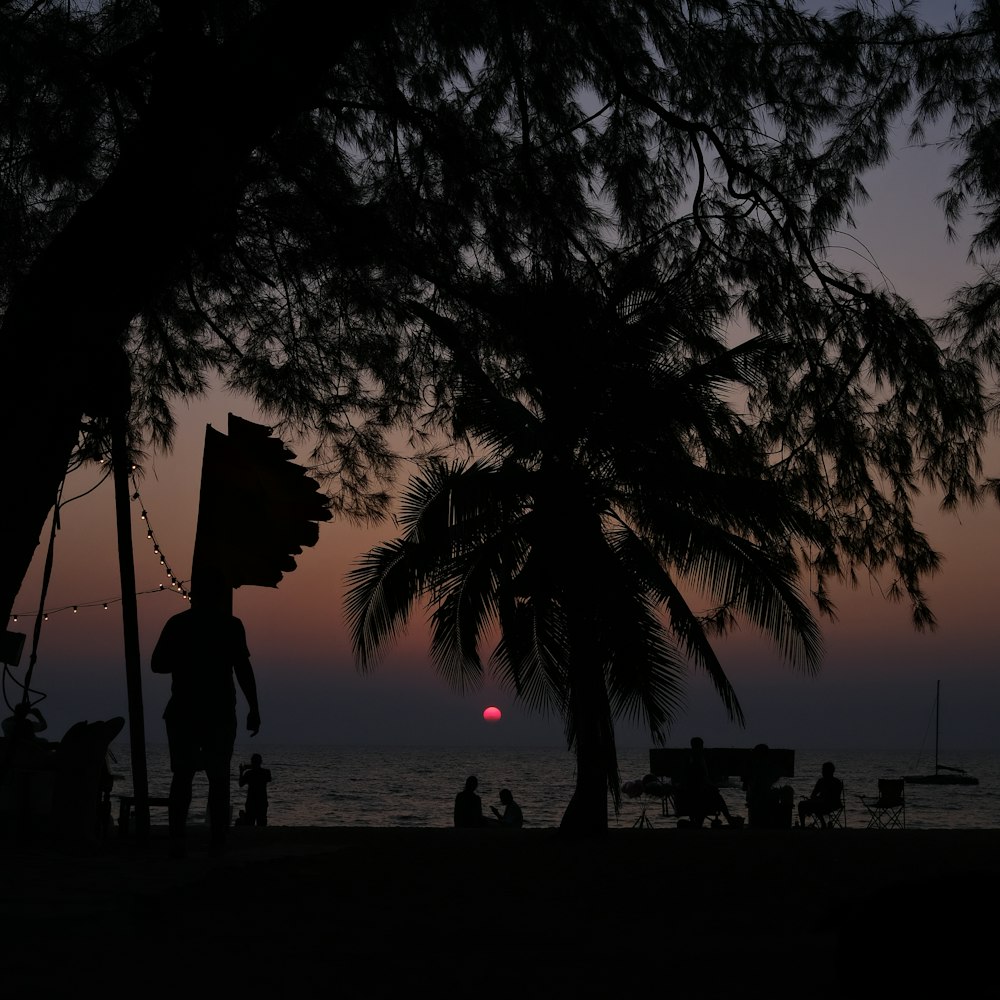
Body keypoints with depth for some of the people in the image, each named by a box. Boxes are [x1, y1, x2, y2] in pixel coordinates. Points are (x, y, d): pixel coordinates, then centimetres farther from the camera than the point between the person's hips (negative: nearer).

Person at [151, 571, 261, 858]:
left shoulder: (177, 623, 5)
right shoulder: (229, 625, -4)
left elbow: (157, 664, 6)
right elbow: (242, 669, -9)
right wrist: (253, 709, -5)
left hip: (183, 712, 2)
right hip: (219, 713, -2)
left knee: (182, 777, 7)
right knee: (219, 778, 4)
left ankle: (177, 840, -5)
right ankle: (217, 844, -3)